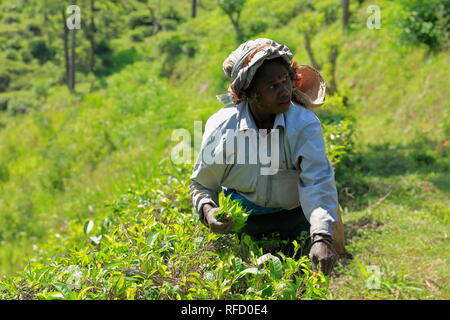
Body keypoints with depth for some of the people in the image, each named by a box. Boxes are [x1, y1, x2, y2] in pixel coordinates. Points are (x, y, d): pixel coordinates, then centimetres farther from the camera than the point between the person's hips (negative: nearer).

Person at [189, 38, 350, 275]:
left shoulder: (305, 125, -20)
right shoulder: (221, 127, -17)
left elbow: (318, 184, -31)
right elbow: (201, 185, -2)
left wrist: (321, 237, -46)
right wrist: (207, 210, -25)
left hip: (295, 218, 0)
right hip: (241, 219, 0)